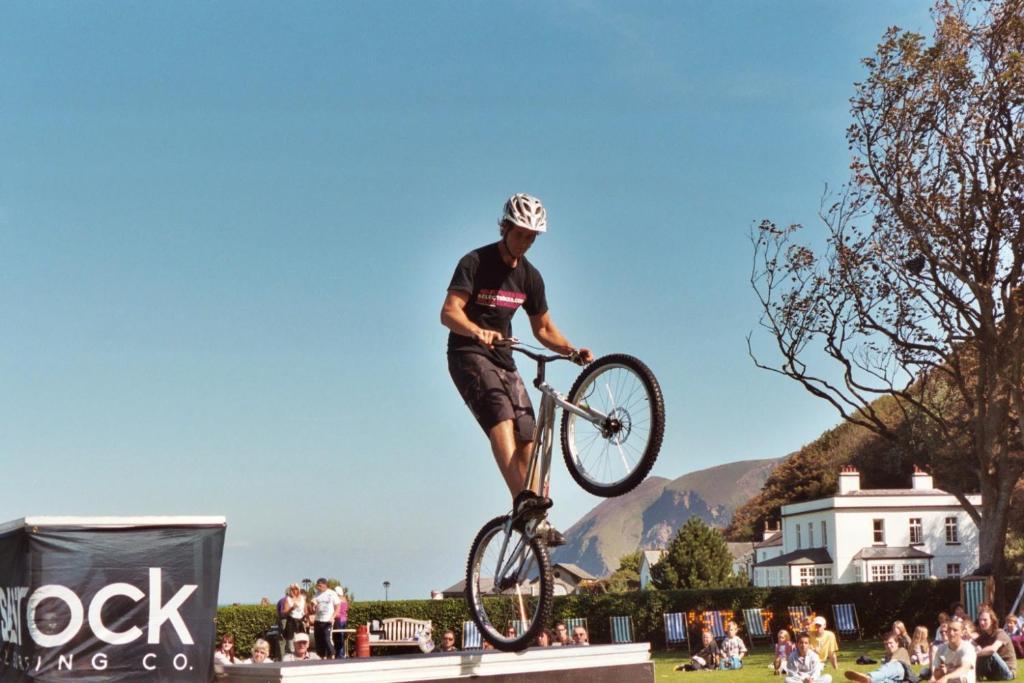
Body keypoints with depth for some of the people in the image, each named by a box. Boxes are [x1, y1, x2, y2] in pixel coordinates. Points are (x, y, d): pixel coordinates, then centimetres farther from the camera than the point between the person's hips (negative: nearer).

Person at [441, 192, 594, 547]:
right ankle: (523, 499, -44)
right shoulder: (476, 262, -9)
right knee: (500, 415, -31)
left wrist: (574, 351, -2)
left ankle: (536, 521, -5)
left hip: (503, 359, 7)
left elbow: (543, 328, 16)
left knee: (527, 437, -5)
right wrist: (478, 332, -41)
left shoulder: (530, 277, 10)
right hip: (469, 355, -7)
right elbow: (449, 312, -20)